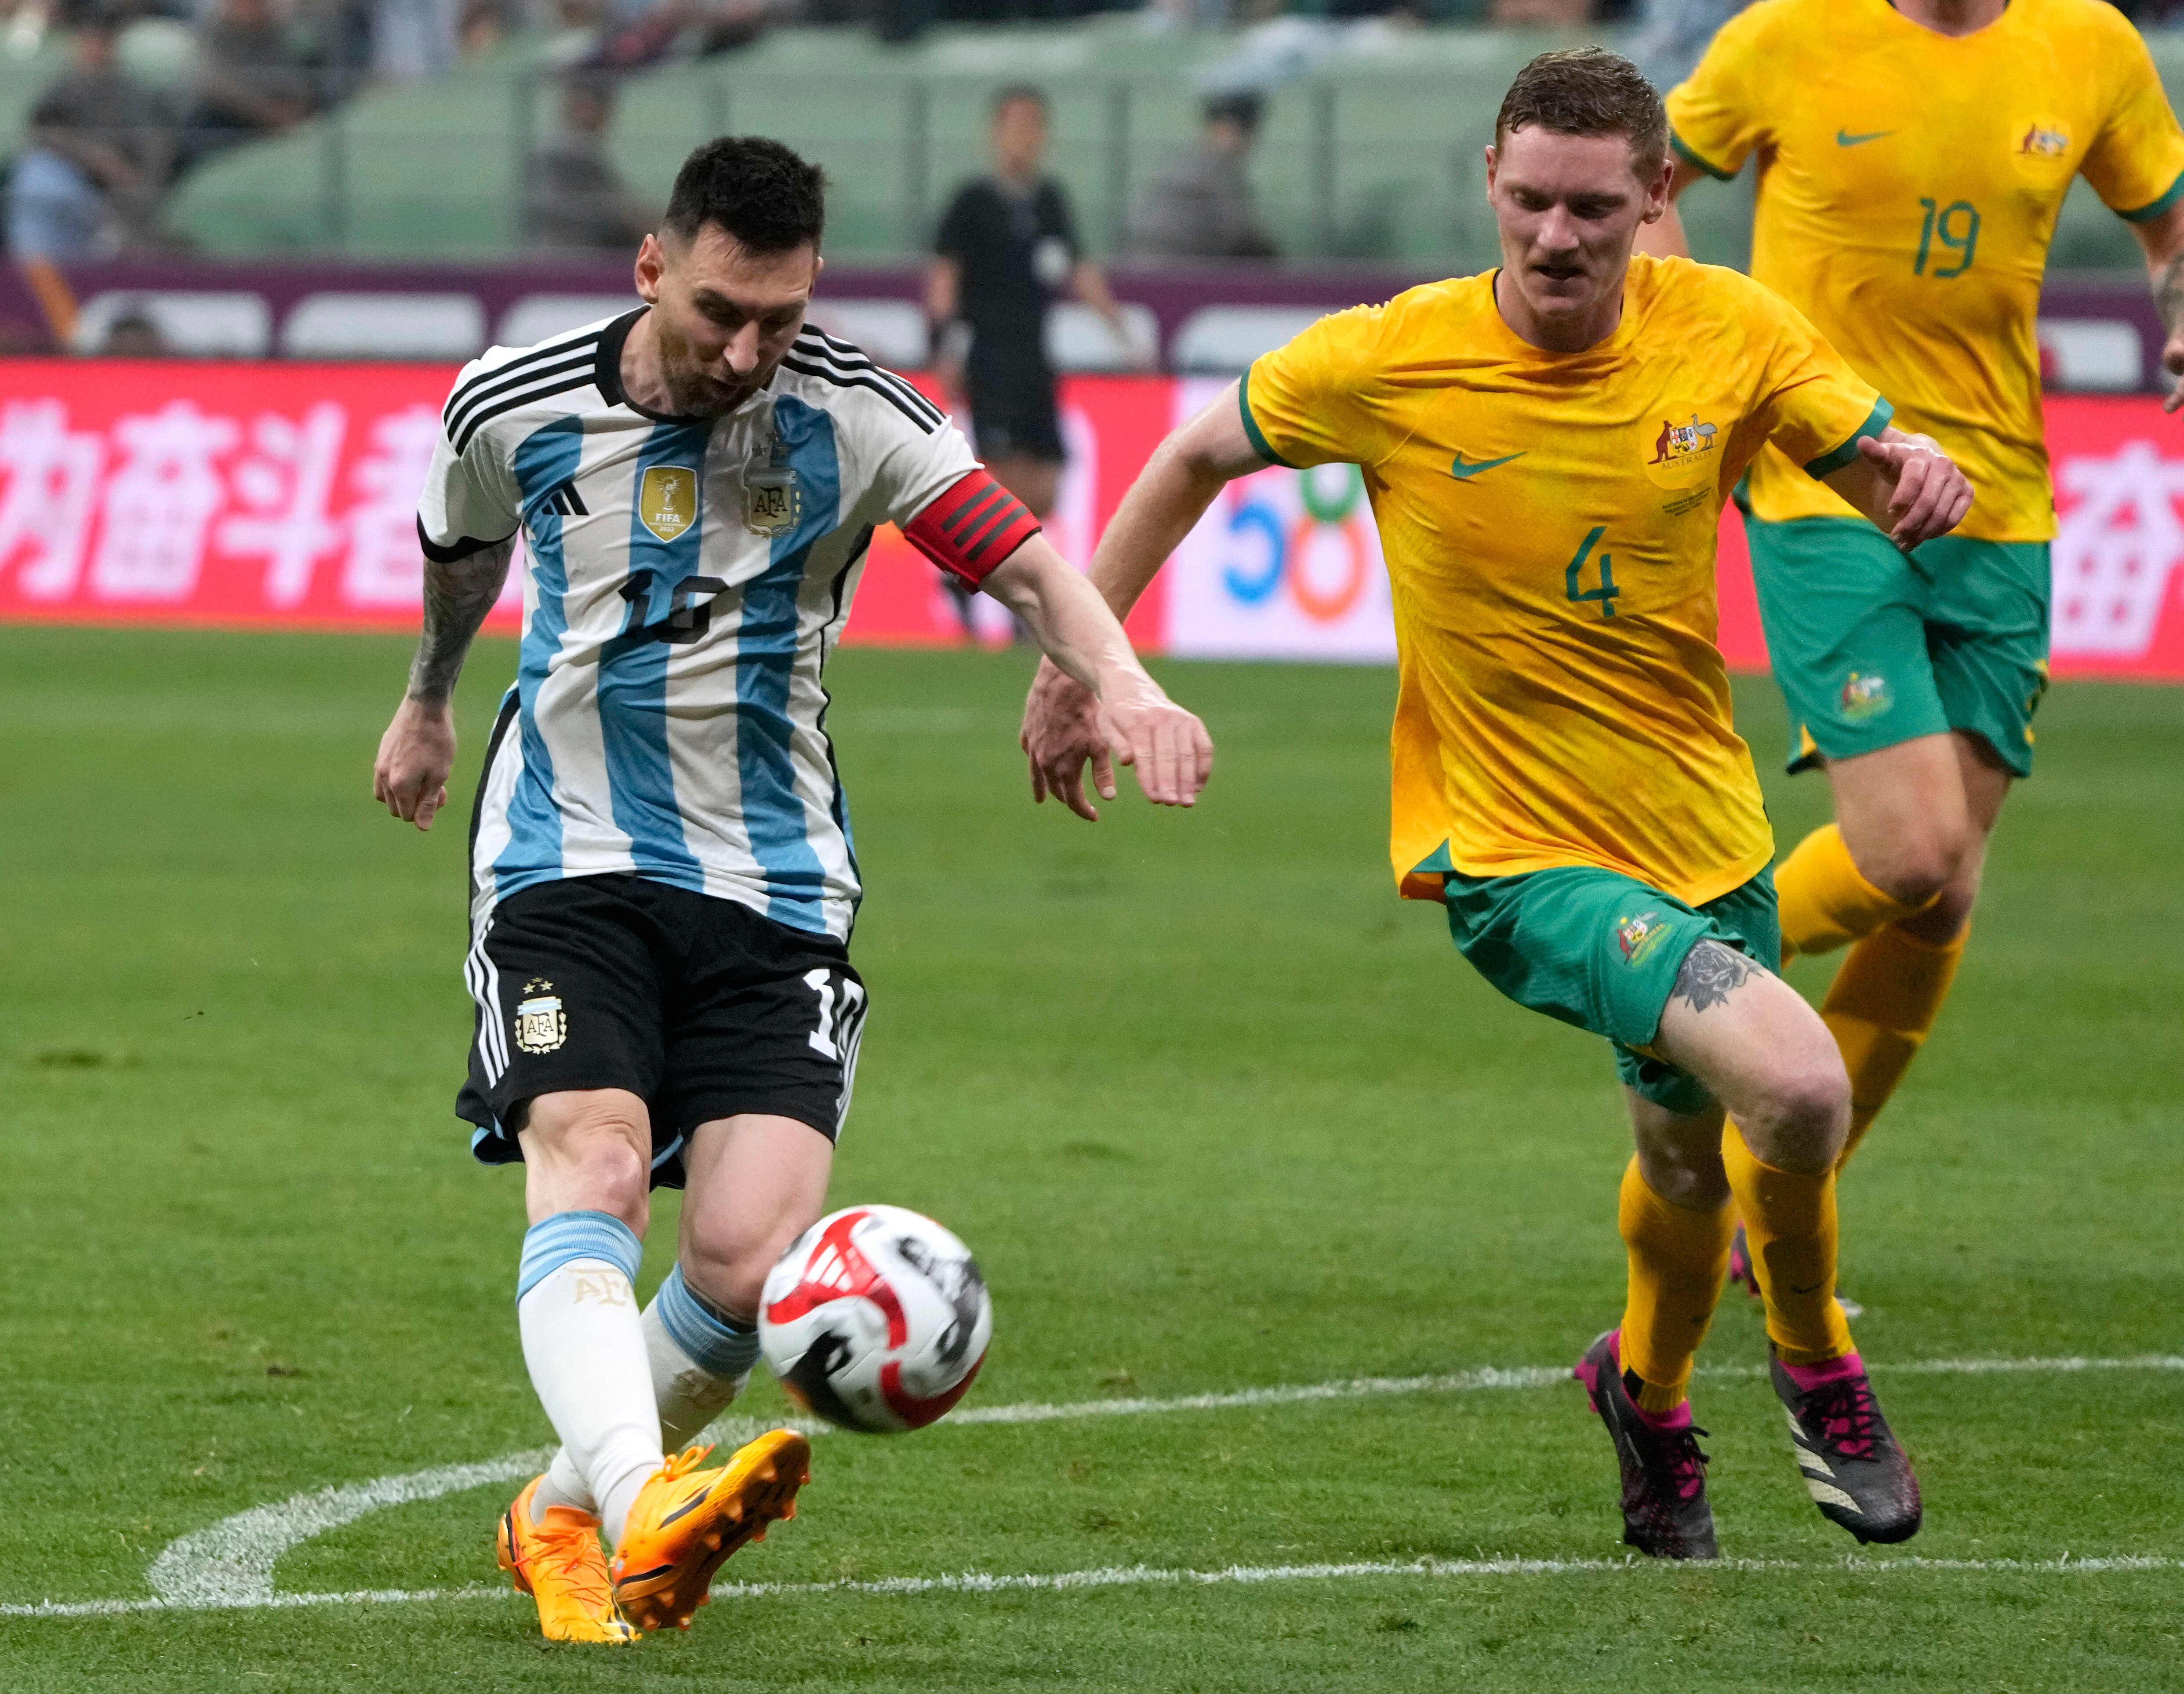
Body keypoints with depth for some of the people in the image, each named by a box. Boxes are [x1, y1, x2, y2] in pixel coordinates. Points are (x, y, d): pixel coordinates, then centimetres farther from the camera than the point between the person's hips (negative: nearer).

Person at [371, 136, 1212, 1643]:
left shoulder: (853, 418, -6)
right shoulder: (515, 409, -1)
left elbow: (1020, 557, -15)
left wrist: (1121, 682, -35)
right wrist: (429, 703, 39)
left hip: (773, 883, 0)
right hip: (568, 855, 0)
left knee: (751, 1259, -13)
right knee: (590, 1165, -27)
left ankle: (565, 1518, 12)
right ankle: (643, 1499, -48)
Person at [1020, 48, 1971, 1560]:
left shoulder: (1729, 334, -8)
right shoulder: (1389, 362, -13)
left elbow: (1877, 470, -1)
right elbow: (1196, 457, 2)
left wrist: (1920, 473, -26)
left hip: (1705, 835, 5)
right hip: (1514, 851, -5)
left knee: (1692, 1164, 22)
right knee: (1798, 1087, -26)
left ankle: (1649, 1390, 55)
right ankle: (1814, 1366, 4)